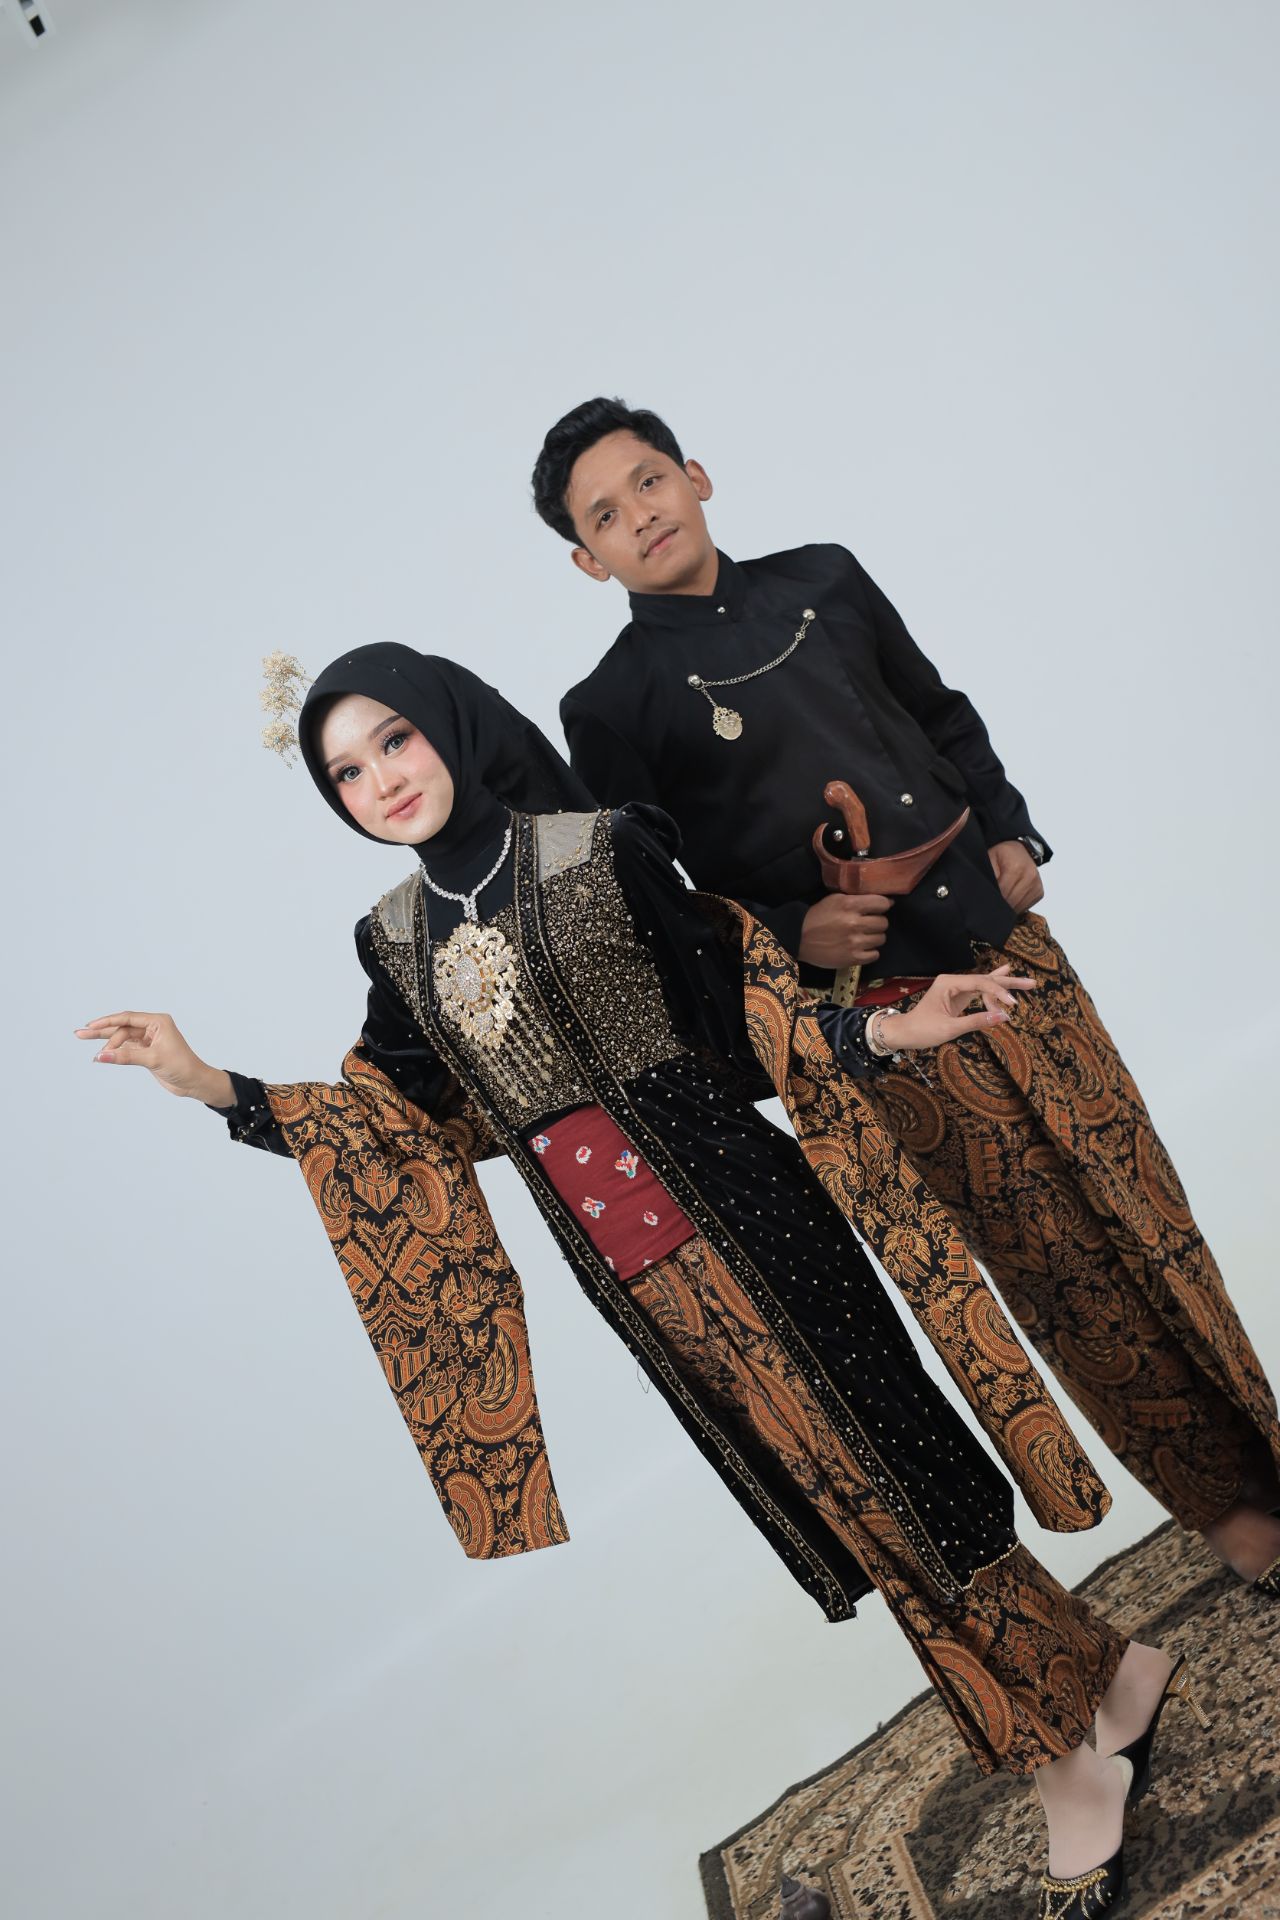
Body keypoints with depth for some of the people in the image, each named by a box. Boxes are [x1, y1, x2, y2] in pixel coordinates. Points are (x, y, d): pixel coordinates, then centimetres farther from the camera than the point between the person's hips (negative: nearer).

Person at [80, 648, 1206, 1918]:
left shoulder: (600, 848, -6)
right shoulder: (394, 941, 8)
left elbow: (729, 1006, -5)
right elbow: (402, 1124, 10)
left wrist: (884, 1029, -18)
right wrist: (216, 1089, 5)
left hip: (729, 1208, -4)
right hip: (623, 1265, 4)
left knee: (872, 1458, 2)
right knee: (815, 1487, 13)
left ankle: (1089, 1686, 27)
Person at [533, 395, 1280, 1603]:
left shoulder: (821, 580, 9)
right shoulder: (615, 706, -6)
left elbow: (944, 717, 19)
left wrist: (1013, 832, 5)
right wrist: (794, 935, -16)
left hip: (1004, 944, 5)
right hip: (882, 1014, -4)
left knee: (1142, 1198, 9)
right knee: (1059, 1263, 3)